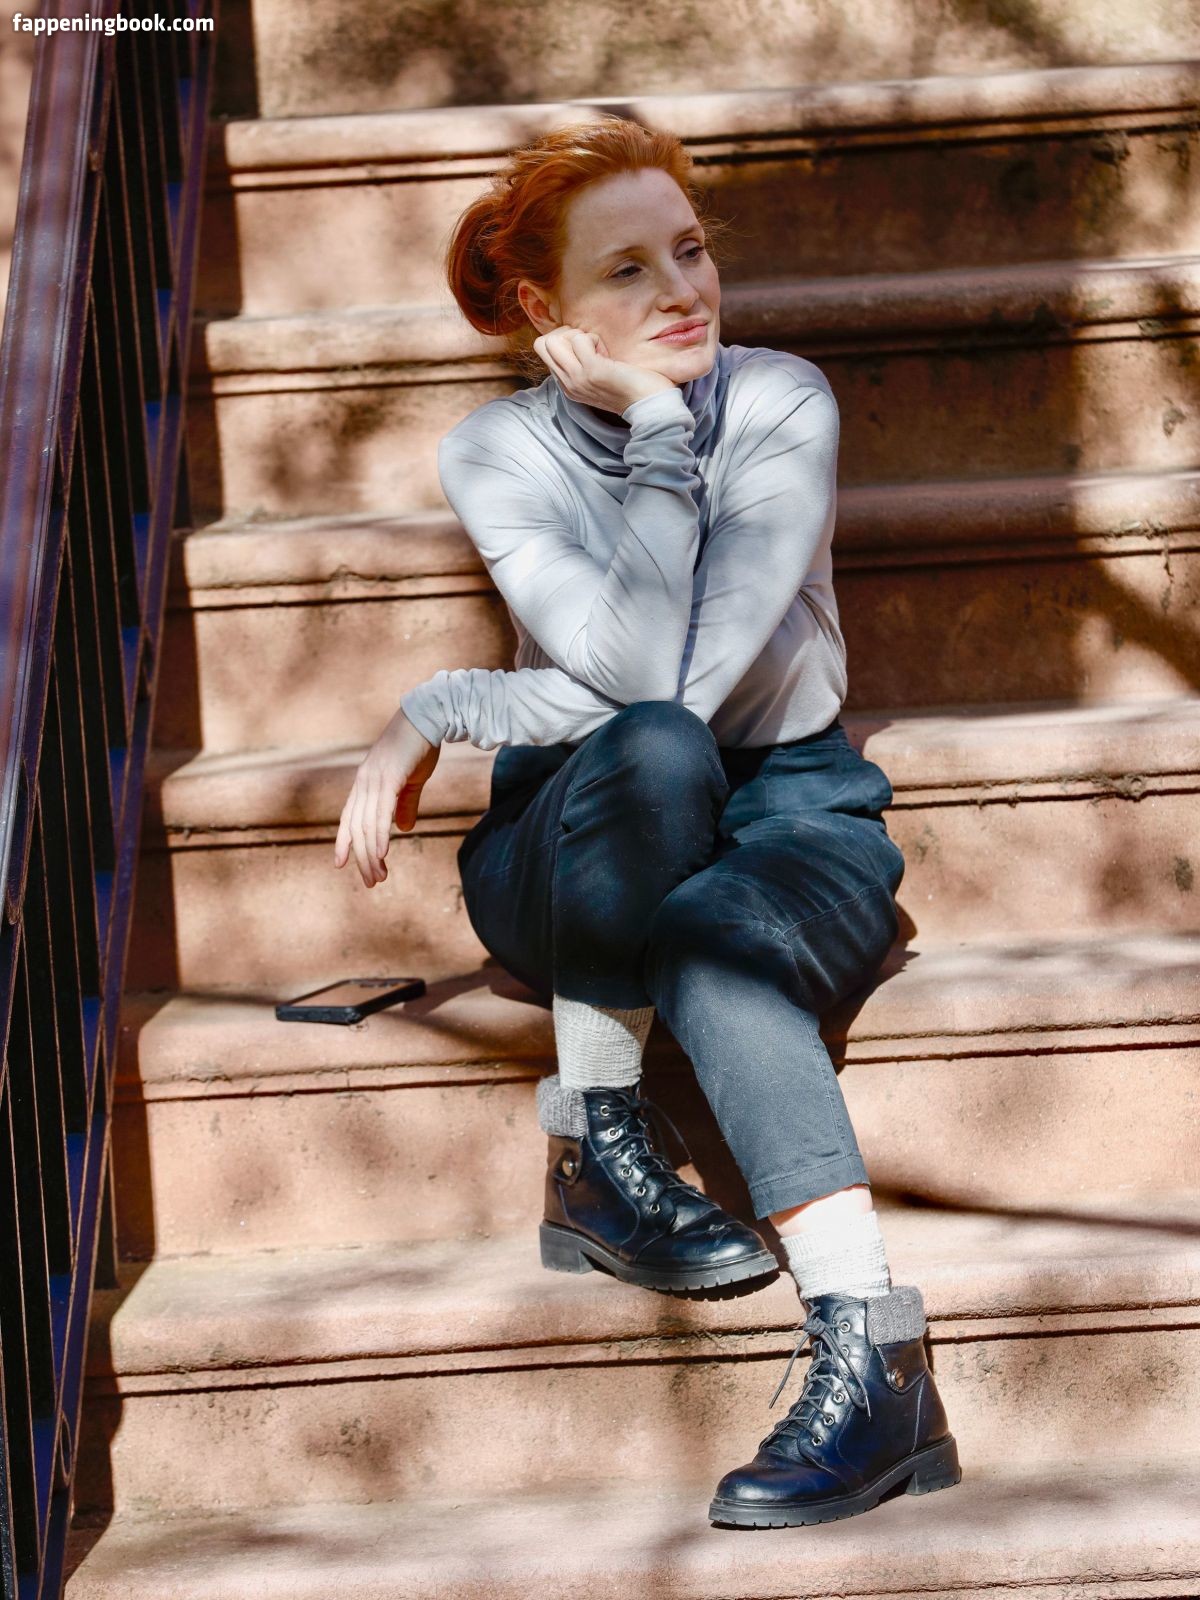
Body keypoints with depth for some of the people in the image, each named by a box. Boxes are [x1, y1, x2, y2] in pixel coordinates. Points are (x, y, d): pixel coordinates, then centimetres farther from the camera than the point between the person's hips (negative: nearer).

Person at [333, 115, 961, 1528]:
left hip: (788, 811, -1)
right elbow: (634, 673, -26)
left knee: (711, 935, -38)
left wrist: (433, 712, -19)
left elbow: (696, 670, -24)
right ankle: (602, 1154, -23)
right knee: (651, 752, -37)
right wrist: (656, 426, -26)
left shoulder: (781, 404, -11)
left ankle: (872, 1350, -46)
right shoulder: (498, 453, -9)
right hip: (581, 848, 1)